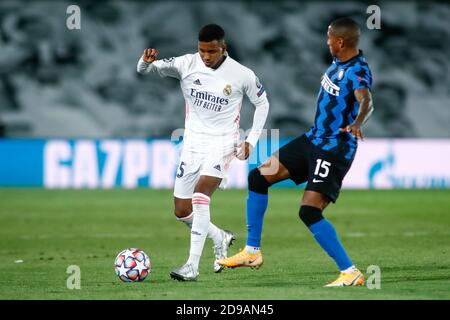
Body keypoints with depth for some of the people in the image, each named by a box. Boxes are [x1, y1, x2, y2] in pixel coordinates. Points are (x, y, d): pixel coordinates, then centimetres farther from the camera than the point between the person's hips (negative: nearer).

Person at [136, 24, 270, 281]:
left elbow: (262, 102, 8)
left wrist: (252, 139, 1)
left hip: (222, 144, -4)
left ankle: (193, 266, -27)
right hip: (193, 144, 4)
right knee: (182, 212, 5)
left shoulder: (242, 75, -9)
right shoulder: (186, 64, -5)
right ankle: (221, 239, 34)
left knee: (200, 195, -27)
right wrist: (147, 61, -32)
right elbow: (146, 70, -7)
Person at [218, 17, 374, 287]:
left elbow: (366, 101, -43)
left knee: (309, 211, -20)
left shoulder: (358, 71, -24)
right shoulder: (339, 61, 3)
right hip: (314, 139, 10)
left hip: (335, 150, -10)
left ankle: (351, 273, -11)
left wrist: (357, 123, -61)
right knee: (258, 177, 9)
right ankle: (252, 252, 18)